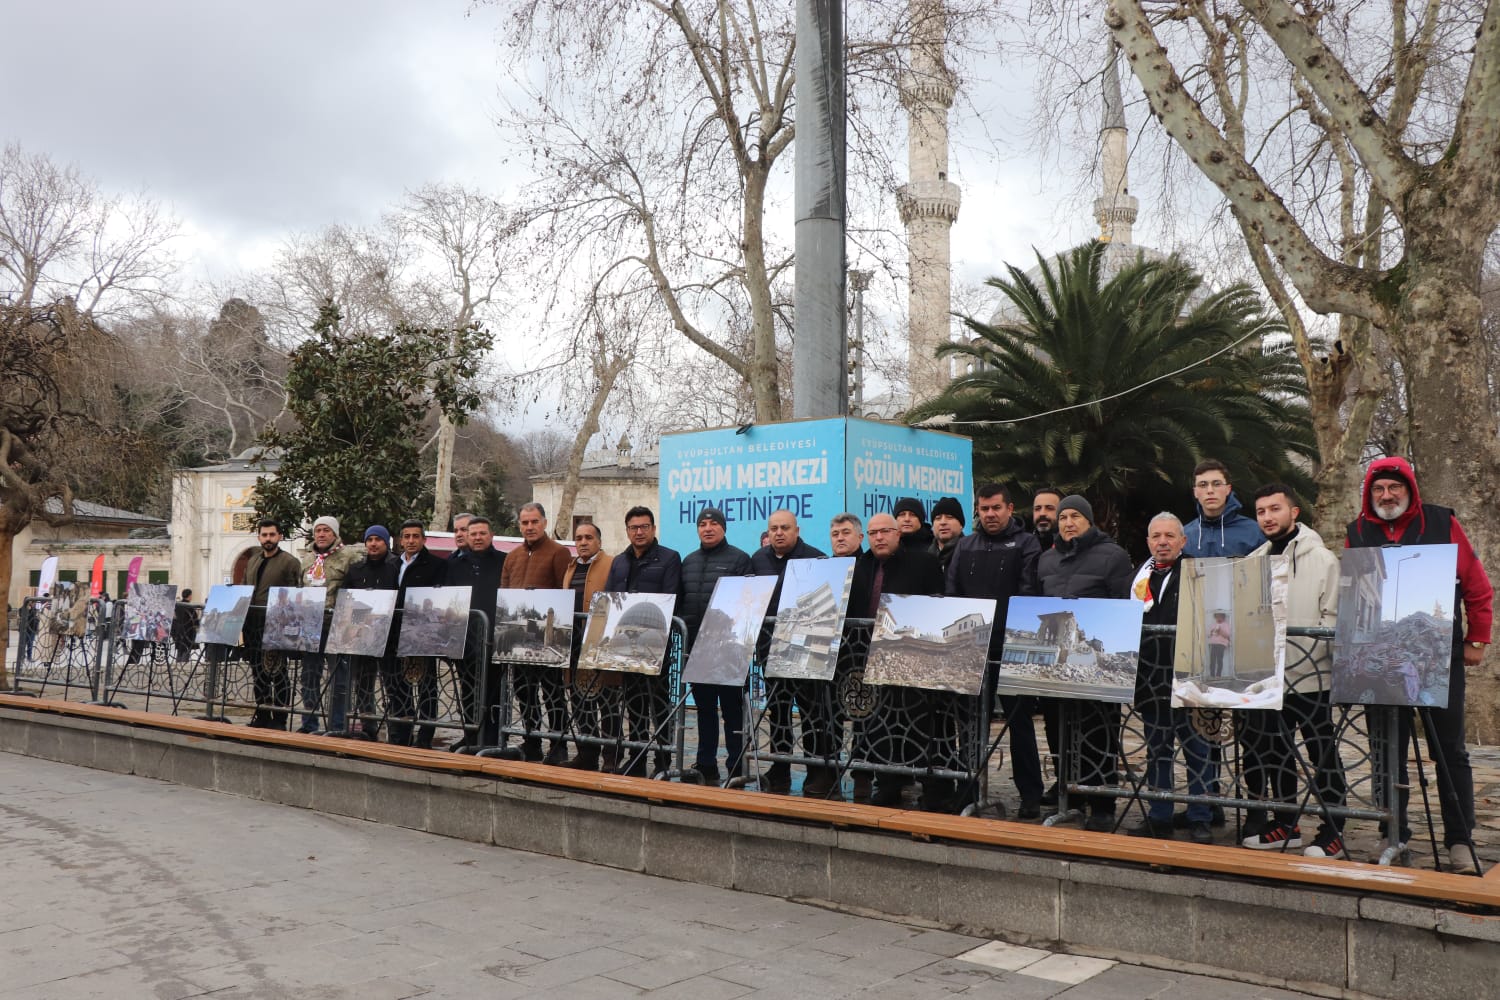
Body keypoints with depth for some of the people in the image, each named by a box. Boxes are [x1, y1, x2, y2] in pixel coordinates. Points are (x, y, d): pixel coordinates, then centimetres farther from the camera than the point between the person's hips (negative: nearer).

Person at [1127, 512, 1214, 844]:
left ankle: (1200, 819, 8)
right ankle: (1159, 817, 20)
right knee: (1157, 748, 12)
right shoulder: (1141, 575, 15)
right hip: (1150, 676, 6)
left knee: (1196, 748, 0)